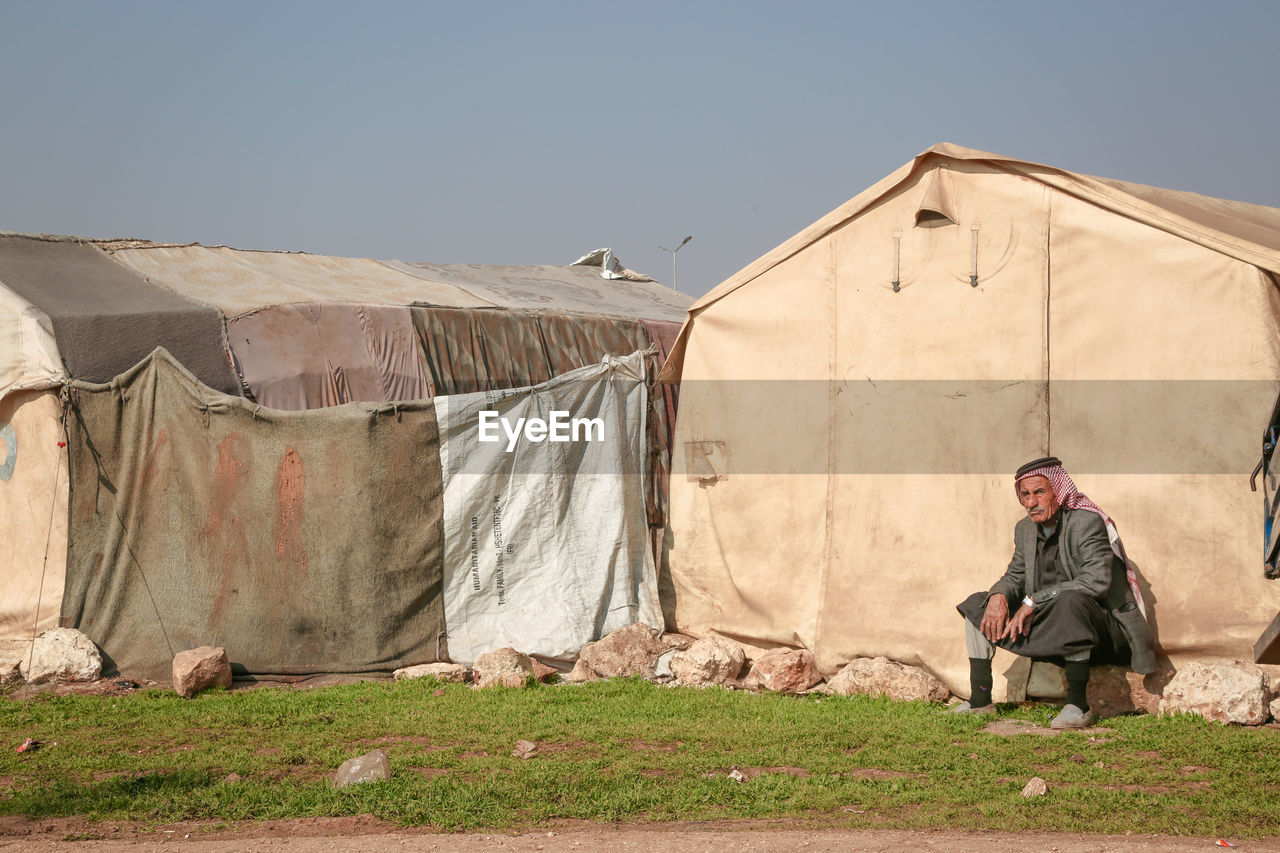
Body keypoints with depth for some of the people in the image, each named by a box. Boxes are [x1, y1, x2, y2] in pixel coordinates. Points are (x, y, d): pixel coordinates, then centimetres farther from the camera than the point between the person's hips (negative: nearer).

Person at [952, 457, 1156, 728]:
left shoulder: (1088, 523, -17)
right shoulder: (1026, 529, 6)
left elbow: (1097, 580, -29)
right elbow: (1015, 576, 16)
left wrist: (1034, 601, -28)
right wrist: (998, 596, -11)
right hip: (1051, 630, 8)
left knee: (1071, 600, -41)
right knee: (976, 604, 6)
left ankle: (1078, 704, -35)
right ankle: (980, 699, 5)